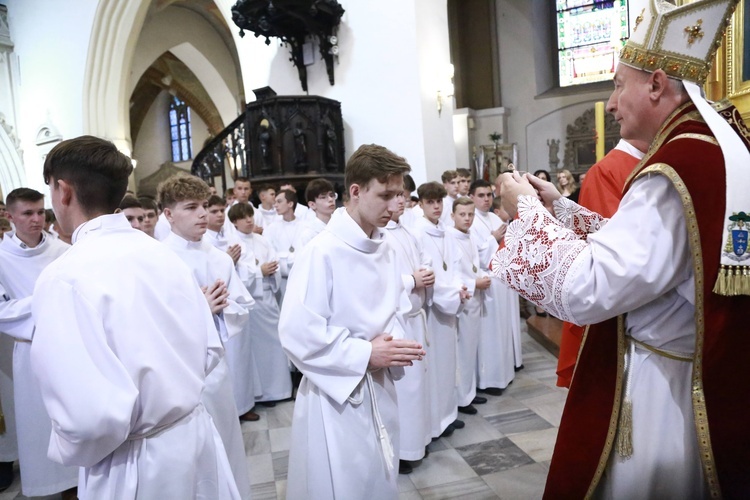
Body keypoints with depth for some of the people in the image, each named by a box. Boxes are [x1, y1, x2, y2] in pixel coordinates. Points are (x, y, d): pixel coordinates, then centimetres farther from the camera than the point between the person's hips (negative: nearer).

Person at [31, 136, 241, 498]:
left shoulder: (65, 277, -22)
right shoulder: (162, 254, -2)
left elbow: (94, 418, -26)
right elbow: (209, 350, 4)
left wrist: (67, 450, -6)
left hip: (136, 467, -5)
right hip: (196, 434, 6)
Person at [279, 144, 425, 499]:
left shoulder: (384, 250, 4)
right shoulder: (322, 253, -21)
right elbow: (297, 334, -23)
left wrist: (394, 342, -6)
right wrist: (365, 354, -20)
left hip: (379, 392, 7)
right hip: (337, 396, -7)